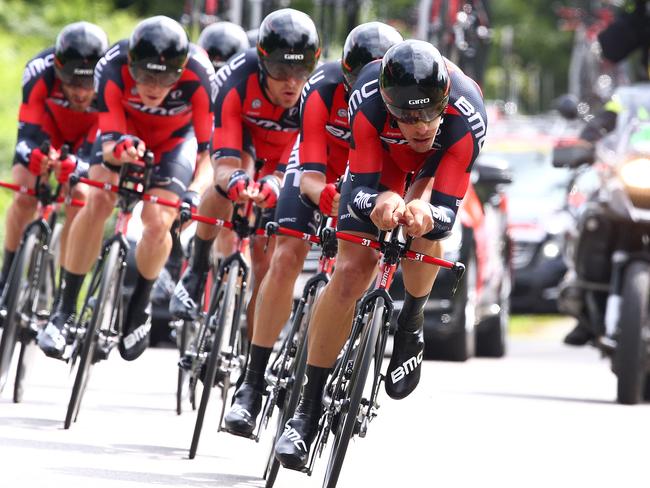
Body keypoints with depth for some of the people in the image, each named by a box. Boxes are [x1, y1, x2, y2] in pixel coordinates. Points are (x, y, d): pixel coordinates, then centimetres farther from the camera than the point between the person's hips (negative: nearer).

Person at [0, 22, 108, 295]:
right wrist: (33, 156, -58)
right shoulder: (40, 72, -37)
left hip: (90, 133, -1)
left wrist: (76, 167, -58)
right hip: (48, 123, 1)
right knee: (25, 196, -17)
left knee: (79, 201, -20)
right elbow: (28, 134, -34)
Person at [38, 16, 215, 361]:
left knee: (157, 223, -19)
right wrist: (118, 148, -53)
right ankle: (65, 308, -12)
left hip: (177, 138, 0)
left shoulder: (197, 76, -37)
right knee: (97, 201, -24)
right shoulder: (113, 68, -35)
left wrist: (195, 190, -46)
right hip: (126, 130, 0)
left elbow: (210, 149, -29)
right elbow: (110, 142, -30)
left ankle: (139, 308, 10)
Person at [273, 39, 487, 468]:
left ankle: (411, 327, -1)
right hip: (382, 157, 0)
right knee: (350, 273, -13)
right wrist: (379, 204, -59)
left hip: (440, 164, 0)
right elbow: (361, 189, -36)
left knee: (425, 226, -32)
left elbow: (447, 211, -39)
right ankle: (309, 406, -3)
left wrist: (426, 216, -62)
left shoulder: (466, 117, -41)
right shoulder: (370, 99, -39)